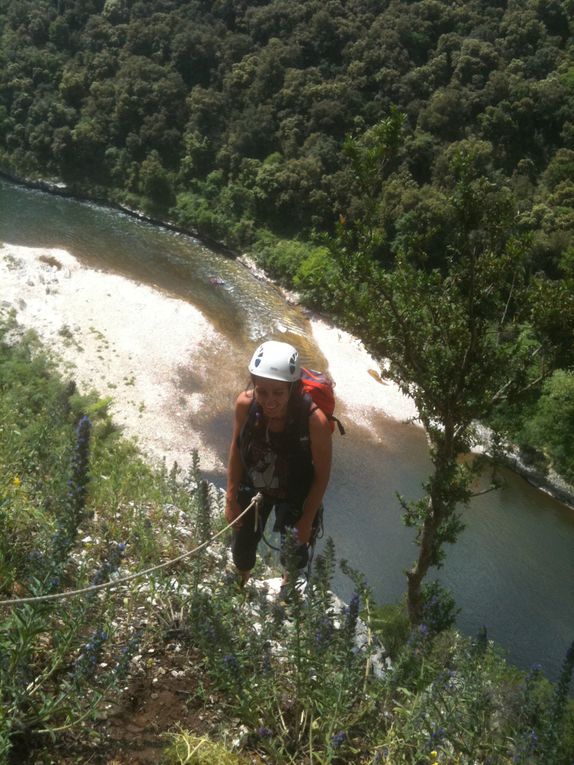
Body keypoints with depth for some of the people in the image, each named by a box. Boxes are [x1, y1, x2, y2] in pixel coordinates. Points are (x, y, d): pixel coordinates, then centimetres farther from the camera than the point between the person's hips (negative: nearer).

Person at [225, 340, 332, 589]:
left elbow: (322, 474, -20)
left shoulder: (314, 420, -37)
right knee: (242, 550, 22)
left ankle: (288, 584, 59)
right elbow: (237, 449, -9)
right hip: (253, 488, 2)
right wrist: (231, 499, -2)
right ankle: (242, 585, 58)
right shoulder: (245, 404, -29)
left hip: (294, 496, -2)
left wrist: (307, 520, -11)